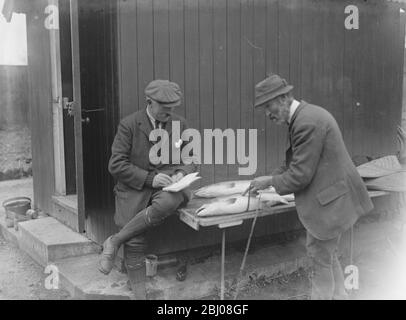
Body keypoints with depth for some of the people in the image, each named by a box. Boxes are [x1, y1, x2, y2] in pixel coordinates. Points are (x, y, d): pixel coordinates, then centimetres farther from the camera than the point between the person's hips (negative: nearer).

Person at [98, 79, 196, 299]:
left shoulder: (179, 124, 9)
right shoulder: (129, 124, -2)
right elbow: (116, 165, -6)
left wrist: (182, 172, -7)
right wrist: (149, 178, -17)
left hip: (167, 184, 2)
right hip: (134, 187, -2)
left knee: (168, 202, -35)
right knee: (135, 243, -15)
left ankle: (114, 242, -18)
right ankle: (139, 294, 5)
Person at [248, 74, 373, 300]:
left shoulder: (307, 122, -25)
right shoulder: (306, 115, 7)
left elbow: (300, 175, -23)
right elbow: (298, 163, 15)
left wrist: (271, 181, -9)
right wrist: (273, 176, 4)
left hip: (329, 200, -10)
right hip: (330, 196, 10)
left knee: (322, 258, 5)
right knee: (326, 254, 23)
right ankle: (338, 295, 38)